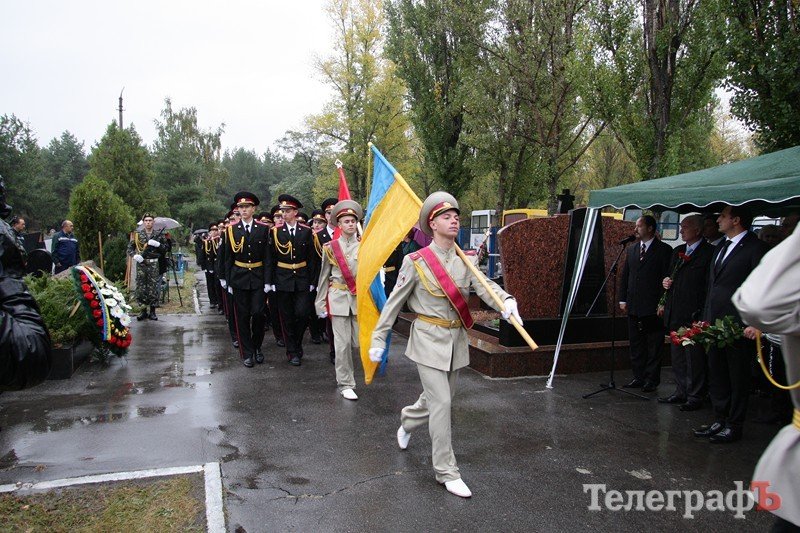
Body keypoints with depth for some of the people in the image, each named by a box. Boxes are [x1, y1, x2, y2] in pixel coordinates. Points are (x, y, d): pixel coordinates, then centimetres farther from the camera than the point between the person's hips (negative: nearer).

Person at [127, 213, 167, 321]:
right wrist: (135, 255, -10)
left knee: (154, 287, -1)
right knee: (141, 288, 0)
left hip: (154, 264, 0)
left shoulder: (159, 234, 7)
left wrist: (157, 244, -12)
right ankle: (143, 310, 11)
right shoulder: (137, 234, 7)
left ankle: (152, 311, 8)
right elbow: (130, 248, 8)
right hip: (141, 263, 1)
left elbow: (166, 248, 5)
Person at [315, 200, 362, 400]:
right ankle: (345, 384, 9)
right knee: (343, 343, -2)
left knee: (359, 340, 3)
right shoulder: (330, 248, 3)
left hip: (360, 298, 2)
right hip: (339, 299, -1)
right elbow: (324, 277, 7)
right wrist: (321, 303, 6)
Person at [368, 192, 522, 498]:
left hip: (456, 340, 5)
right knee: (441, 403, -8)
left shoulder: (466, 261, 4)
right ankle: (447, 472, 5)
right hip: (429, 340, -5)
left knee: (437, 398, 19)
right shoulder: (416, 262, -9)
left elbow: (485, 286, -10)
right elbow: (394, 302, -4)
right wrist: (378, 339, -4)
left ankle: (407, 423, 51)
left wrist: (507, 302, -31)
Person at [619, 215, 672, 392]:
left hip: (653, 309, -6)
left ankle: (652, 380, 9)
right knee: (636, 346, 12)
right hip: (634, 307, 6)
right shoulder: (631, 250, 14)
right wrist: (623, 299, 10)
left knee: (654, 347, 2)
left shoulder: (664, 250, -4)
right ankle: (638, 377, 21)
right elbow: (625, 276, 16)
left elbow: (667, 277, -8)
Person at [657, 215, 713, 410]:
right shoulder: (677, 252, 15)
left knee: (694, 359, 0)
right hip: (675, 314, 8)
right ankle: (681, 392, 26)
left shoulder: (708, 253, -10)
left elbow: (709, 286, -14)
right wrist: (666, 282, 3)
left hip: (694, 315, -8)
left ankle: (695, 397, 11)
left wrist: (702, 314, -17)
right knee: (677, 357, 15)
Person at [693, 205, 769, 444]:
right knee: (716, 375, 14)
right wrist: (705, 319, 15)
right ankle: (719, 420, 26)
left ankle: (734, 426, 16)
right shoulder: (720, 248, 15)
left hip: (739, 326, -8)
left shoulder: (755, 248, -10)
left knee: (738, 378, 5)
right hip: (715, 324, 8)